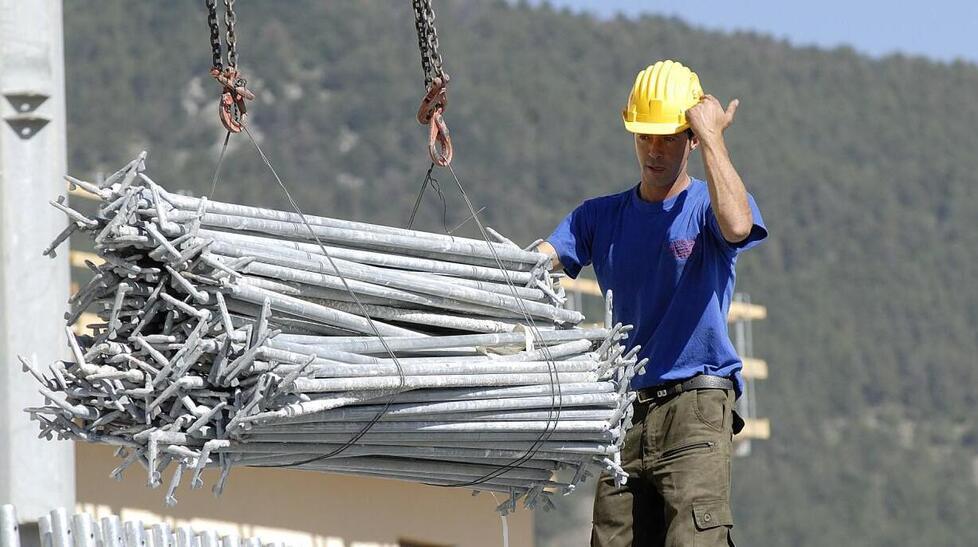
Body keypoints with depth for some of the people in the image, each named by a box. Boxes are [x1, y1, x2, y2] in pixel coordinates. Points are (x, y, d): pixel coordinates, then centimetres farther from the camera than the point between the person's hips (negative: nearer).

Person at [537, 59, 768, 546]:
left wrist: (712, 138, -12)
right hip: (624, 411, 5)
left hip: (696, 411, -5)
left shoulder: (707, 207, 3)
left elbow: (736, 226, -22)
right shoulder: (601, 217, 16)